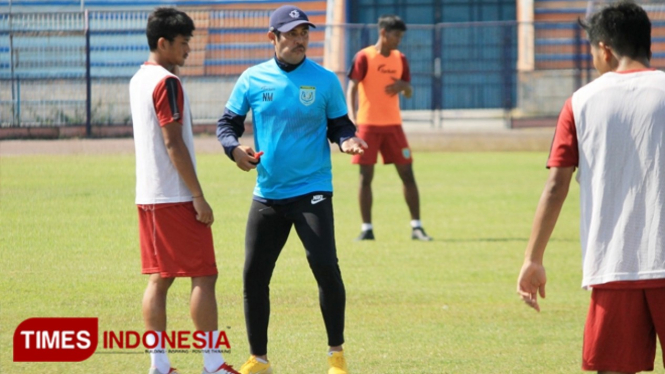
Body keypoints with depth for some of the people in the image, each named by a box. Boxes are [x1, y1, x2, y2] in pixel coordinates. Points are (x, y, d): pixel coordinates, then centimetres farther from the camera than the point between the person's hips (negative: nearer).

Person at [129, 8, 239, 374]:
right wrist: (199, 198, -16)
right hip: (176, 197, -9)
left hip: (148, 196, 9)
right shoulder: (166, 83, -15)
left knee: (159, 279, 8)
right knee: (203, 277, -4)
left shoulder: (138, 80, 14)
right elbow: (173, 143, -19)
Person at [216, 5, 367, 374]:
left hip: (311, 192, -3)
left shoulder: (325, 80, -2)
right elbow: (227, 122, 7)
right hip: (267, 194, 3)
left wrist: (346, 140, -17)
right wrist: (234, 148, -13)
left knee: (325, 267, -15)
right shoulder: (252, 79, 1)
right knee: (254, 274, 4)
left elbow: (339, 124, 5)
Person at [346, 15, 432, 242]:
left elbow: (409, 93, 15)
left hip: (392, 124, 4)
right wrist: (352, 116, -25)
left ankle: (416, 227, 4)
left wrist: (403, 86, -10)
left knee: (407, 174, 0)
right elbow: (351, 88, -10)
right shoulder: (364, 57, -5)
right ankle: (366, 229, 4)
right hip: (368, 125, -4)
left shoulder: (399, 59, 9)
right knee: (366, 177, -2)